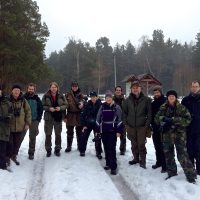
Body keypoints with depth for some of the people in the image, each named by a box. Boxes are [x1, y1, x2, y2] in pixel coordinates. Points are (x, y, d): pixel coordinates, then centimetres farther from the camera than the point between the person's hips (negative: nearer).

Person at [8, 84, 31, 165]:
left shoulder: (23, 101, 0)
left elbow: (28, 112, 5)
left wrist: (27, 123, 0)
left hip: (21, 127, 2)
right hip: (9, 127, -2)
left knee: (17, 144, 12)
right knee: (9, 144, 2)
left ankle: (14, 157, 34)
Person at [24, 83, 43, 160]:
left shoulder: (37, 99, 2)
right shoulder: (23, 98, -2)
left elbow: (41, 109, 6)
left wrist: (38, 118, -1)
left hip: (34, 120, 0)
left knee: (32, 137, 4)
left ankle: (31, 153, 14)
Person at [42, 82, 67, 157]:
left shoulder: (61, 96, -1)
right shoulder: (46, 96, -5)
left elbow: (66, 105, 4)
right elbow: (42, 106, -3)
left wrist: (60, 108, -15)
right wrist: (49, 108, -19)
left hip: (58, 117, 1)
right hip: (48, 118, -1)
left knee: (58, 134, 10)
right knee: (48, 134, 5)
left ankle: (57, 149, 24)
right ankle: (48, 150, 18)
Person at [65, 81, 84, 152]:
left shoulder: (80, 95, 6)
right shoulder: (68, 95, 0)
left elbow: (83, 103, 10)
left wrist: (82, 104, -16)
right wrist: (65, 116, -7)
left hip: (79, 115, 2)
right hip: (70, 116, -2)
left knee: (79, 132, 10)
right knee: (70, 132, 5)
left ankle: (80, 146, 22)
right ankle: (69, 146, 14)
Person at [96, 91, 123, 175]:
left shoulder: (116, 107, -2)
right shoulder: (102, 107, 6)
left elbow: (120, 120, -3)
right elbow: (98, 118, 10)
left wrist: (119, 131, -8)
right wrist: (97, 129, 7)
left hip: (112, 131, -4)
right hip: (103, 131, 4)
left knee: (112, 149, -8)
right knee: (106, 148, 11)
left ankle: (113, 167, -4)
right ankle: (108, 163, 24)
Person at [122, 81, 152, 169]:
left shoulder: (146, 100, -2)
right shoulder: (127, 100, 3)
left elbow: (149, 113, -1)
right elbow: (124, 112, 10)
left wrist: (147, 124, -6)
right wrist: (125, 123, 3)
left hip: (142, 126, -3)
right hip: (131, 126, 3)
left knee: (141, 144, -3)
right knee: (134, 144, 12)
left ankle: (143, 160, 13)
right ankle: (136, 158, 28)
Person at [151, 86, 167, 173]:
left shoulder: (166, 102, -7)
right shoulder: (153, 103, 11)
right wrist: (152, 125, 8)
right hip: (155, 129, 6)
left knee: (163, 147, -5)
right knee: (157, 147, 14)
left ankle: (165, 165, 2)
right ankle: (159, 162, 28)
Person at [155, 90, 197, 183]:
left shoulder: (181, 107, -4)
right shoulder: (163, 107, 6)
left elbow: (187, 119, -9)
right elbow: (157, 118, 6)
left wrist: (174, 120, -19)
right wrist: (164, 119, -16)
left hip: (179, 134, -4)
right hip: (167, 134, 4)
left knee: (182, 154, -10)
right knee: (168, 154, 12)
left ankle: (190, 175, 2)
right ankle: (172, 172, 29)